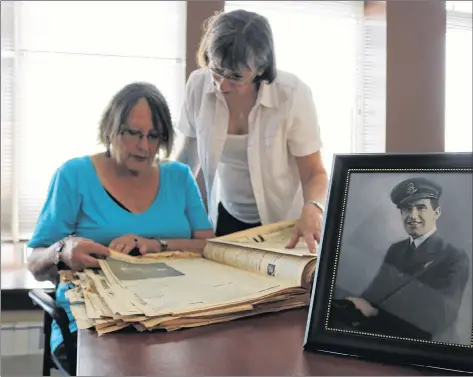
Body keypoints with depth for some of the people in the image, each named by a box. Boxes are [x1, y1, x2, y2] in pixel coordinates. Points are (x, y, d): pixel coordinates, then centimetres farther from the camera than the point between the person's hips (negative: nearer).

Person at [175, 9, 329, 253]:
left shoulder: (293, 95, -23)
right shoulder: (198, 84, -14)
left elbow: (314, 173, -17)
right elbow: (189, 152, 2)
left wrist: (312, 209, -37)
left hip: (283, 223, -3)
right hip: (227, 216, 3)